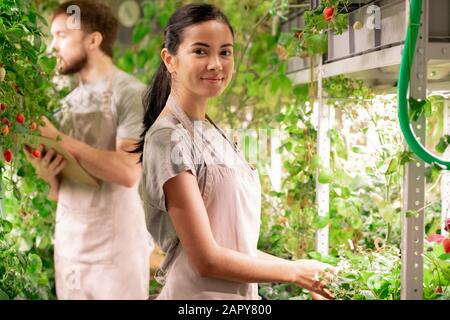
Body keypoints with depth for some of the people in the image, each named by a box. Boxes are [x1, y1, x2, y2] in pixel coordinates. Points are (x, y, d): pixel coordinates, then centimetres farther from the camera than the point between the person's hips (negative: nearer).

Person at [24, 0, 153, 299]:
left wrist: (58, 138, -18)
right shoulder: (68, 102, 11)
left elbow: (128, 172, -23)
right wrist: (49, 174, -7)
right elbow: (61, 192, 15)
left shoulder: (131, 93, -10)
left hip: (114, 250, -6)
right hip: (68, 245, 6)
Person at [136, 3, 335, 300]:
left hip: (239, 291, 8)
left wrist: (301, 271, 5)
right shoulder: (169, 139, -17)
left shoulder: (212, 132, 8)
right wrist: (295, 271, -10)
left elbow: (234, 241, 9)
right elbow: (206, 259, -20)